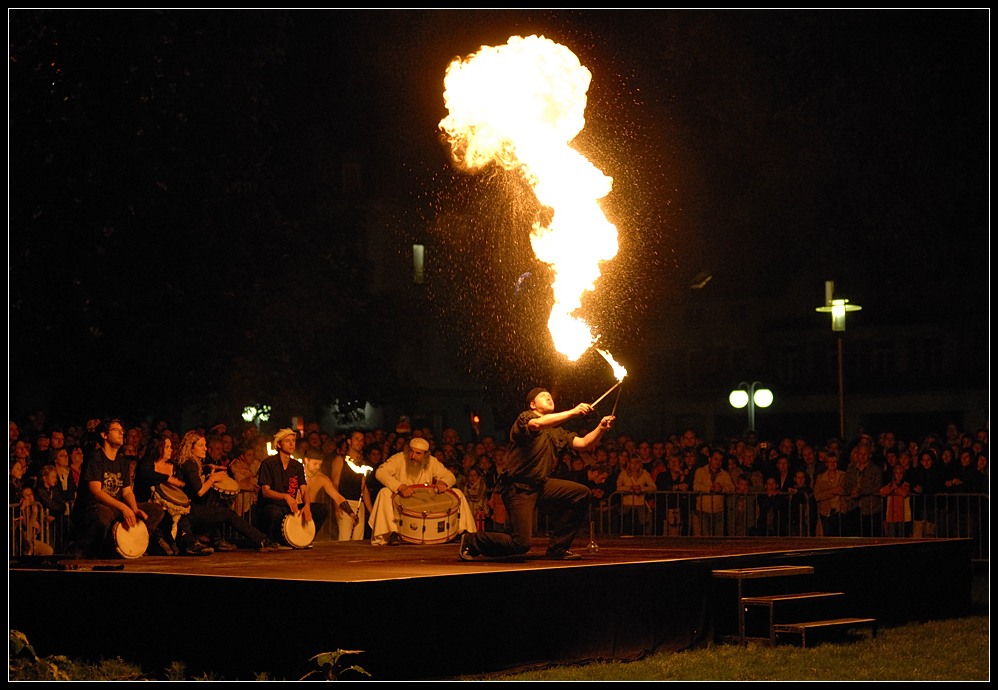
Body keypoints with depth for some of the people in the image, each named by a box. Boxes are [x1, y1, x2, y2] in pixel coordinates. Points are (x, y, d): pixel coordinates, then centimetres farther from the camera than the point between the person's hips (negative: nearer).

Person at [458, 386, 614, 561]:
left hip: (541, 484, 8)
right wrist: (572, 412, -30)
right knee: (521, 544, -16)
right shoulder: (525, 417, -6)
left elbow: (584, 444, 10)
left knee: (581, 493, -11)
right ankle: (471, 541, 10)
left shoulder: (556, 432, 18)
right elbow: (537, 424, -30)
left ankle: (557, 548, 0)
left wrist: (601, 428, -8)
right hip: (519, 488, -8)